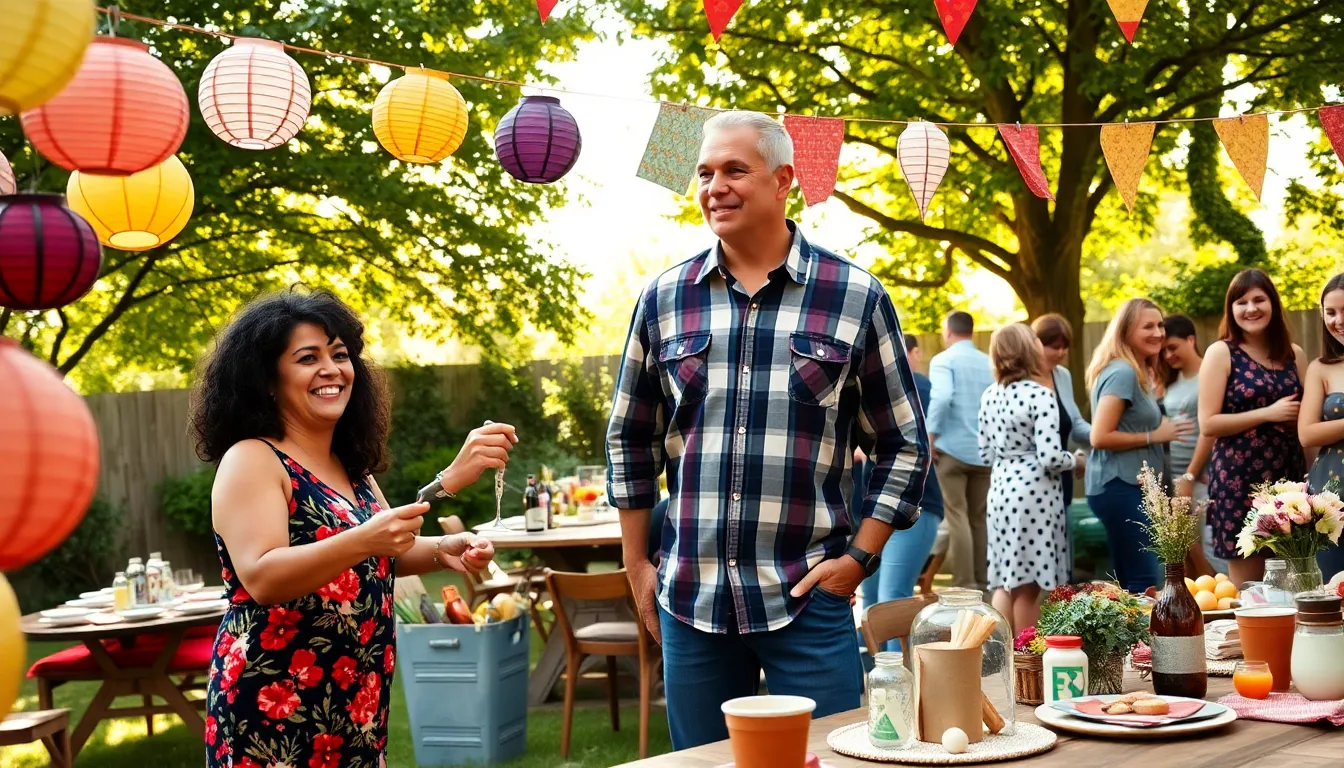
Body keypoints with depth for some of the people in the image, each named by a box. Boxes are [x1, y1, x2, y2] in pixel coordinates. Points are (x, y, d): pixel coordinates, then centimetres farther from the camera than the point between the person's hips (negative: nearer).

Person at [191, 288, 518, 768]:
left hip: (356, 707, 7)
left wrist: (444, 551, -1)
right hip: (273, 711, -7)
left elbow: (383, 555, 19)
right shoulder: (250, 461, -11)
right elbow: (262, 578, -24)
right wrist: (362, 540, -36)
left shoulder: (351, 466, 12)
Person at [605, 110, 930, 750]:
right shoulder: (665, 299, 6)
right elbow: (630, 441, 15)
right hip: (690, 601, 3)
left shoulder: (856, 299, -1)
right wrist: (637, 568, 11)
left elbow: (904, 446, 4)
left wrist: (858, 557, -4)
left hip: (809, 602, -2)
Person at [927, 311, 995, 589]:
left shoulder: (943, 360, -4)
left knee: (956, 516, -3)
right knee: (980, 517, 11)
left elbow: (941, 397, -21)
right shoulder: (989, 363, 11)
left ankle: (965, 584, -7)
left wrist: (930, 435, -14)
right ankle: (982, 580, 13)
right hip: (985, 450, 5)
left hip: (952, 448, -5)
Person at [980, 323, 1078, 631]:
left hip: (1000, 489, 7)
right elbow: (1050, 458, -19)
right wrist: (1076, 461, 0)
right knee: (1027, 587, 2)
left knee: (1006, 583, 12)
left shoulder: (989, 396, 8)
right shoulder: (1040, 396, -13)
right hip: (1033, 493, -7)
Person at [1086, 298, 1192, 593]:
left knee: (1128, 581, 12)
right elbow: (1100, 437, -21)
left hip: (1130, 485, 11)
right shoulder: (1122, 372, -15)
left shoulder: (1137, 372, 17)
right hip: (1120, 486, -11)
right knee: (1146, 582, -13)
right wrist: (1154, 436, -15)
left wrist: (1160, 428, 9)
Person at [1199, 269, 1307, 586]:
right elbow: (1208, 423, -10)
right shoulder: (1221, 353, -3)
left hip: (1289, 477, 4)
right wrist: (1268, 413, -14)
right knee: (1246, 588, -2)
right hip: (1239, 480, -4)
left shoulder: (1294, 354, 10)